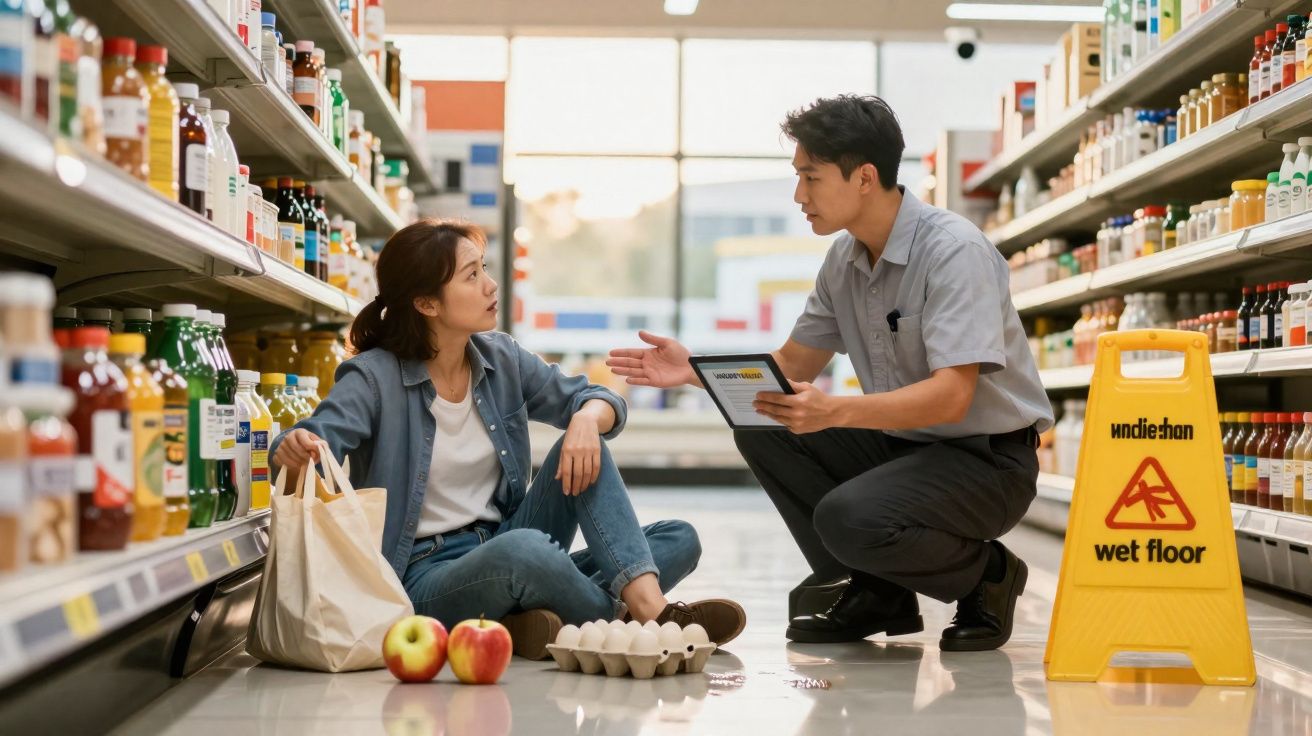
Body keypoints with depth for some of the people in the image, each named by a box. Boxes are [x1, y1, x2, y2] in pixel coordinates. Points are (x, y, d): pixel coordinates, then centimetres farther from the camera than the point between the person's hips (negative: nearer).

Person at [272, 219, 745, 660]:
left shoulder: (501, 359, 6)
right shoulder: (376, 378, -10)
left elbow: (592, 399, 10)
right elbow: (320, 436, -25)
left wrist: (588, 417, -15)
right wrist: (295, 449, -51)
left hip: (503, 547, 7)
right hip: (423, 578, -6)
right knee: (524, 550, -40)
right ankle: (634, 620, -21)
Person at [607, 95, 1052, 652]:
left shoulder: (954, 252, -21)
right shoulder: (845, 257, 3)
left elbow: (951, 396, -30)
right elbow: (793, 366, 12)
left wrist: (834, 411, -43)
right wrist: (696, 371, -4)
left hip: (989, 457, -8)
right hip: (900, 443, 8)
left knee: (849, 518, -31)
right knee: (764, 429, -6)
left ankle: (984, 575, -1)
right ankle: (871, 593, 2)